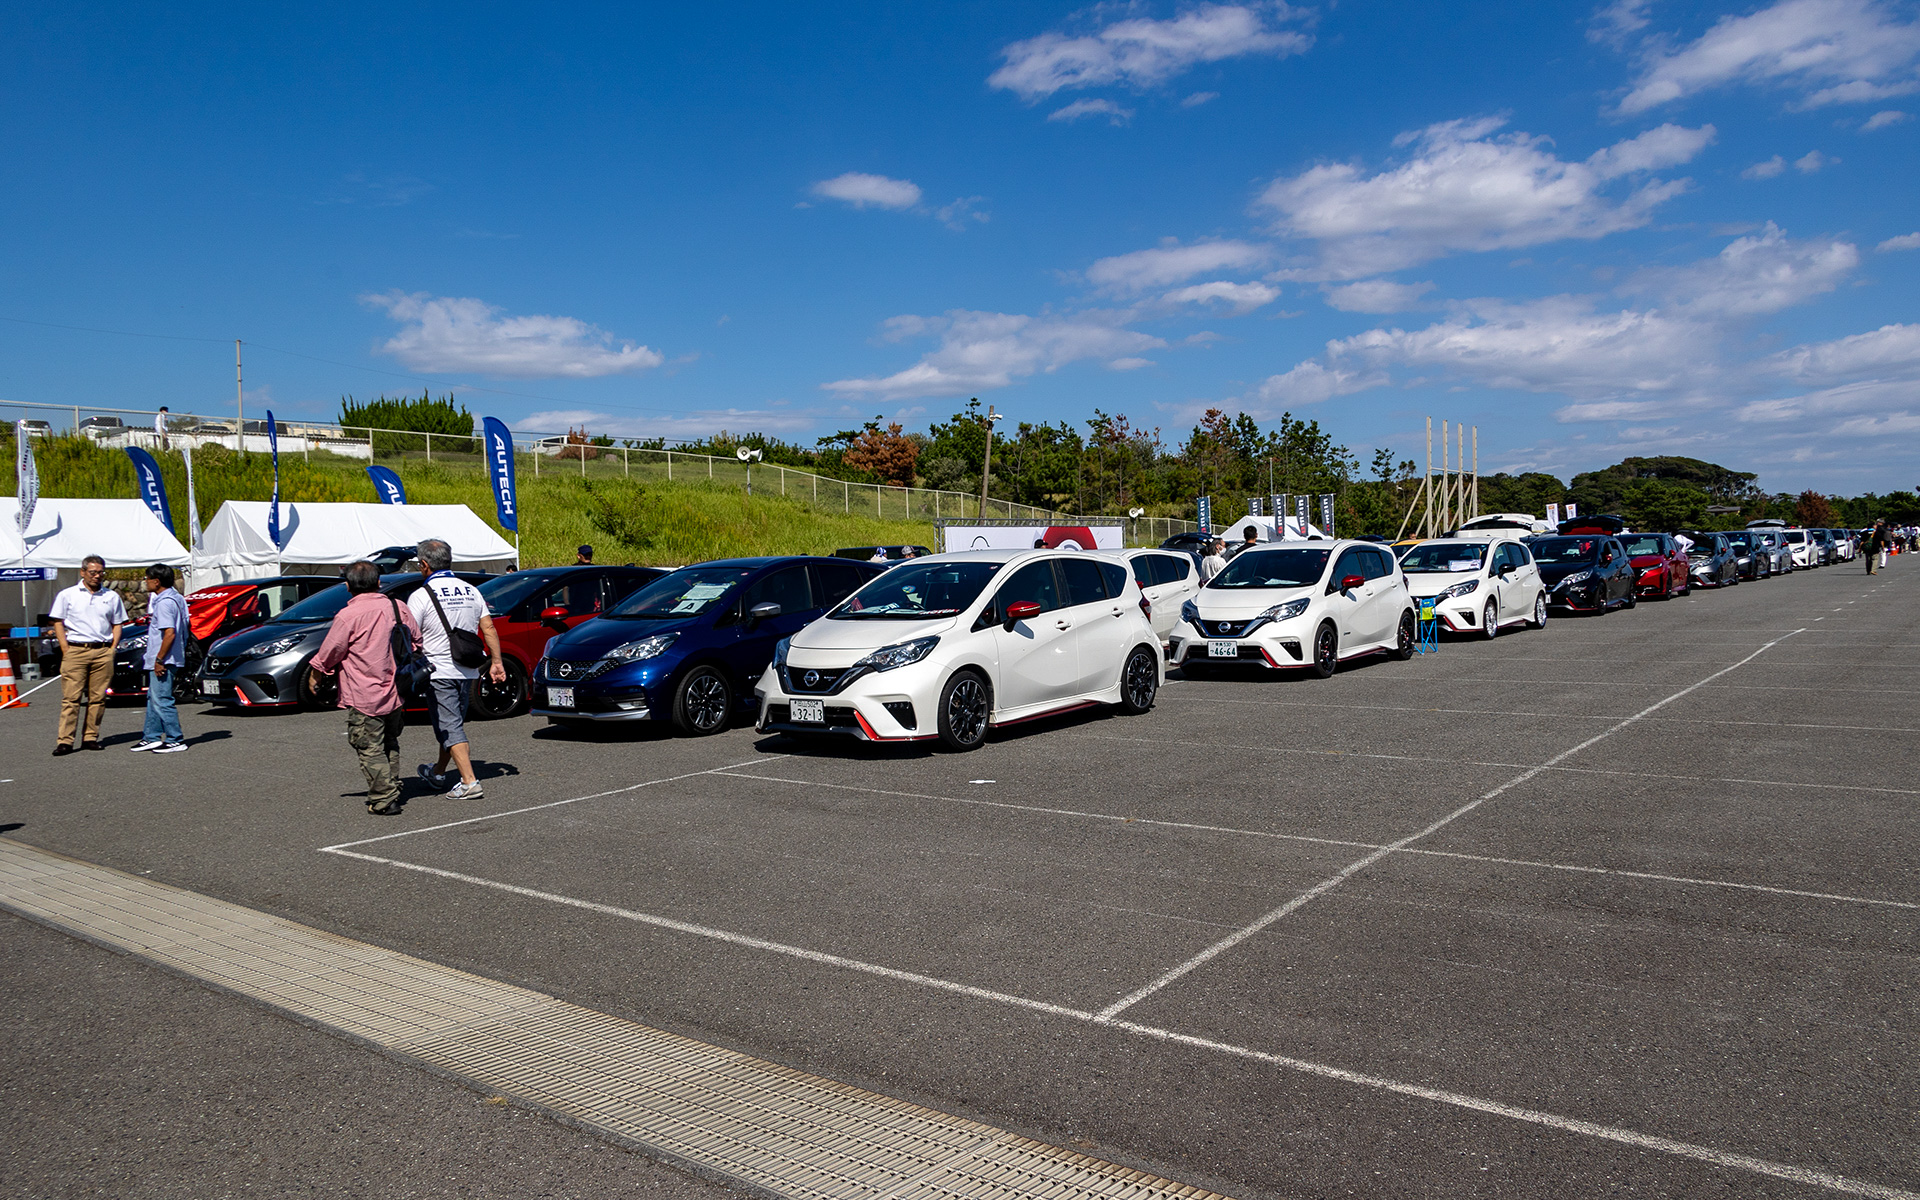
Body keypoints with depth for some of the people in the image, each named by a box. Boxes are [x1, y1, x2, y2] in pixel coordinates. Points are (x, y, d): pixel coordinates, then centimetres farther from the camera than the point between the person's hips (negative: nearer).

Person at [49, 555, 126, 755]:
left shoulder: (112, 597, 13)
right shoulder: (67, 595, 7)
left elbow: (117, 624, 17)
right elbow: (58, 623, 6)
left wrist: (112, 649, 6)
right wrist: (65, 649, -3)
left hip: (103, 652, 2)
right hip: (75, 651, -2)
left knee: (98, 698, 2)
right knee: (71, 697, -6)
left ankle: (90, 738, 9)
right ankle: (65, 741, -6)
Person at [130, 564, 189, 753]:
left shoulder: (165, 602, -19)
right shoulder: (175, 598, 13)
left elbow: (170, 633, -26)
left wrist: (159, 660, -23)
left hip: (163, 661, -11)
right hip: (156, 659, 11)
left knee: (161, 700, -6)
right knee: (153, 698, 18)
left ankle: (175, 740, 0)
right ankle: (152, 737, 26)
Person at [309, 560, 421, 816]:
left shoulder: (348, 616, -14)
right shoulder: (397, 608, 2)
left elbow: (328, 655, -7)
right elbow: (417, 640, 14)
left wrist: (315, 676, 12)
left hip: (364, 697, -6)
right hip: (395, 693, 6)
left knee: (371, 749, 1)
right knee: (389, 745, 19)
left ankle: (384, 800, -1)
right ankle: (392, 791, 24)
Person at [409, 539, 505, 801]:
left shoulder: (421, 596, -9)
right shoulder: (471, 590, 8)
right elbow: (488, 628, 5)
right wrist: (496, 662, 8)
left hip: (439, 671, -6)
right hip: (468, 670, 6)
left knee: (450, 726, -4)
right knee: (453, 722, 18)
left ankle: (469, 782, -12)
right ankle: (438, 774, 33)